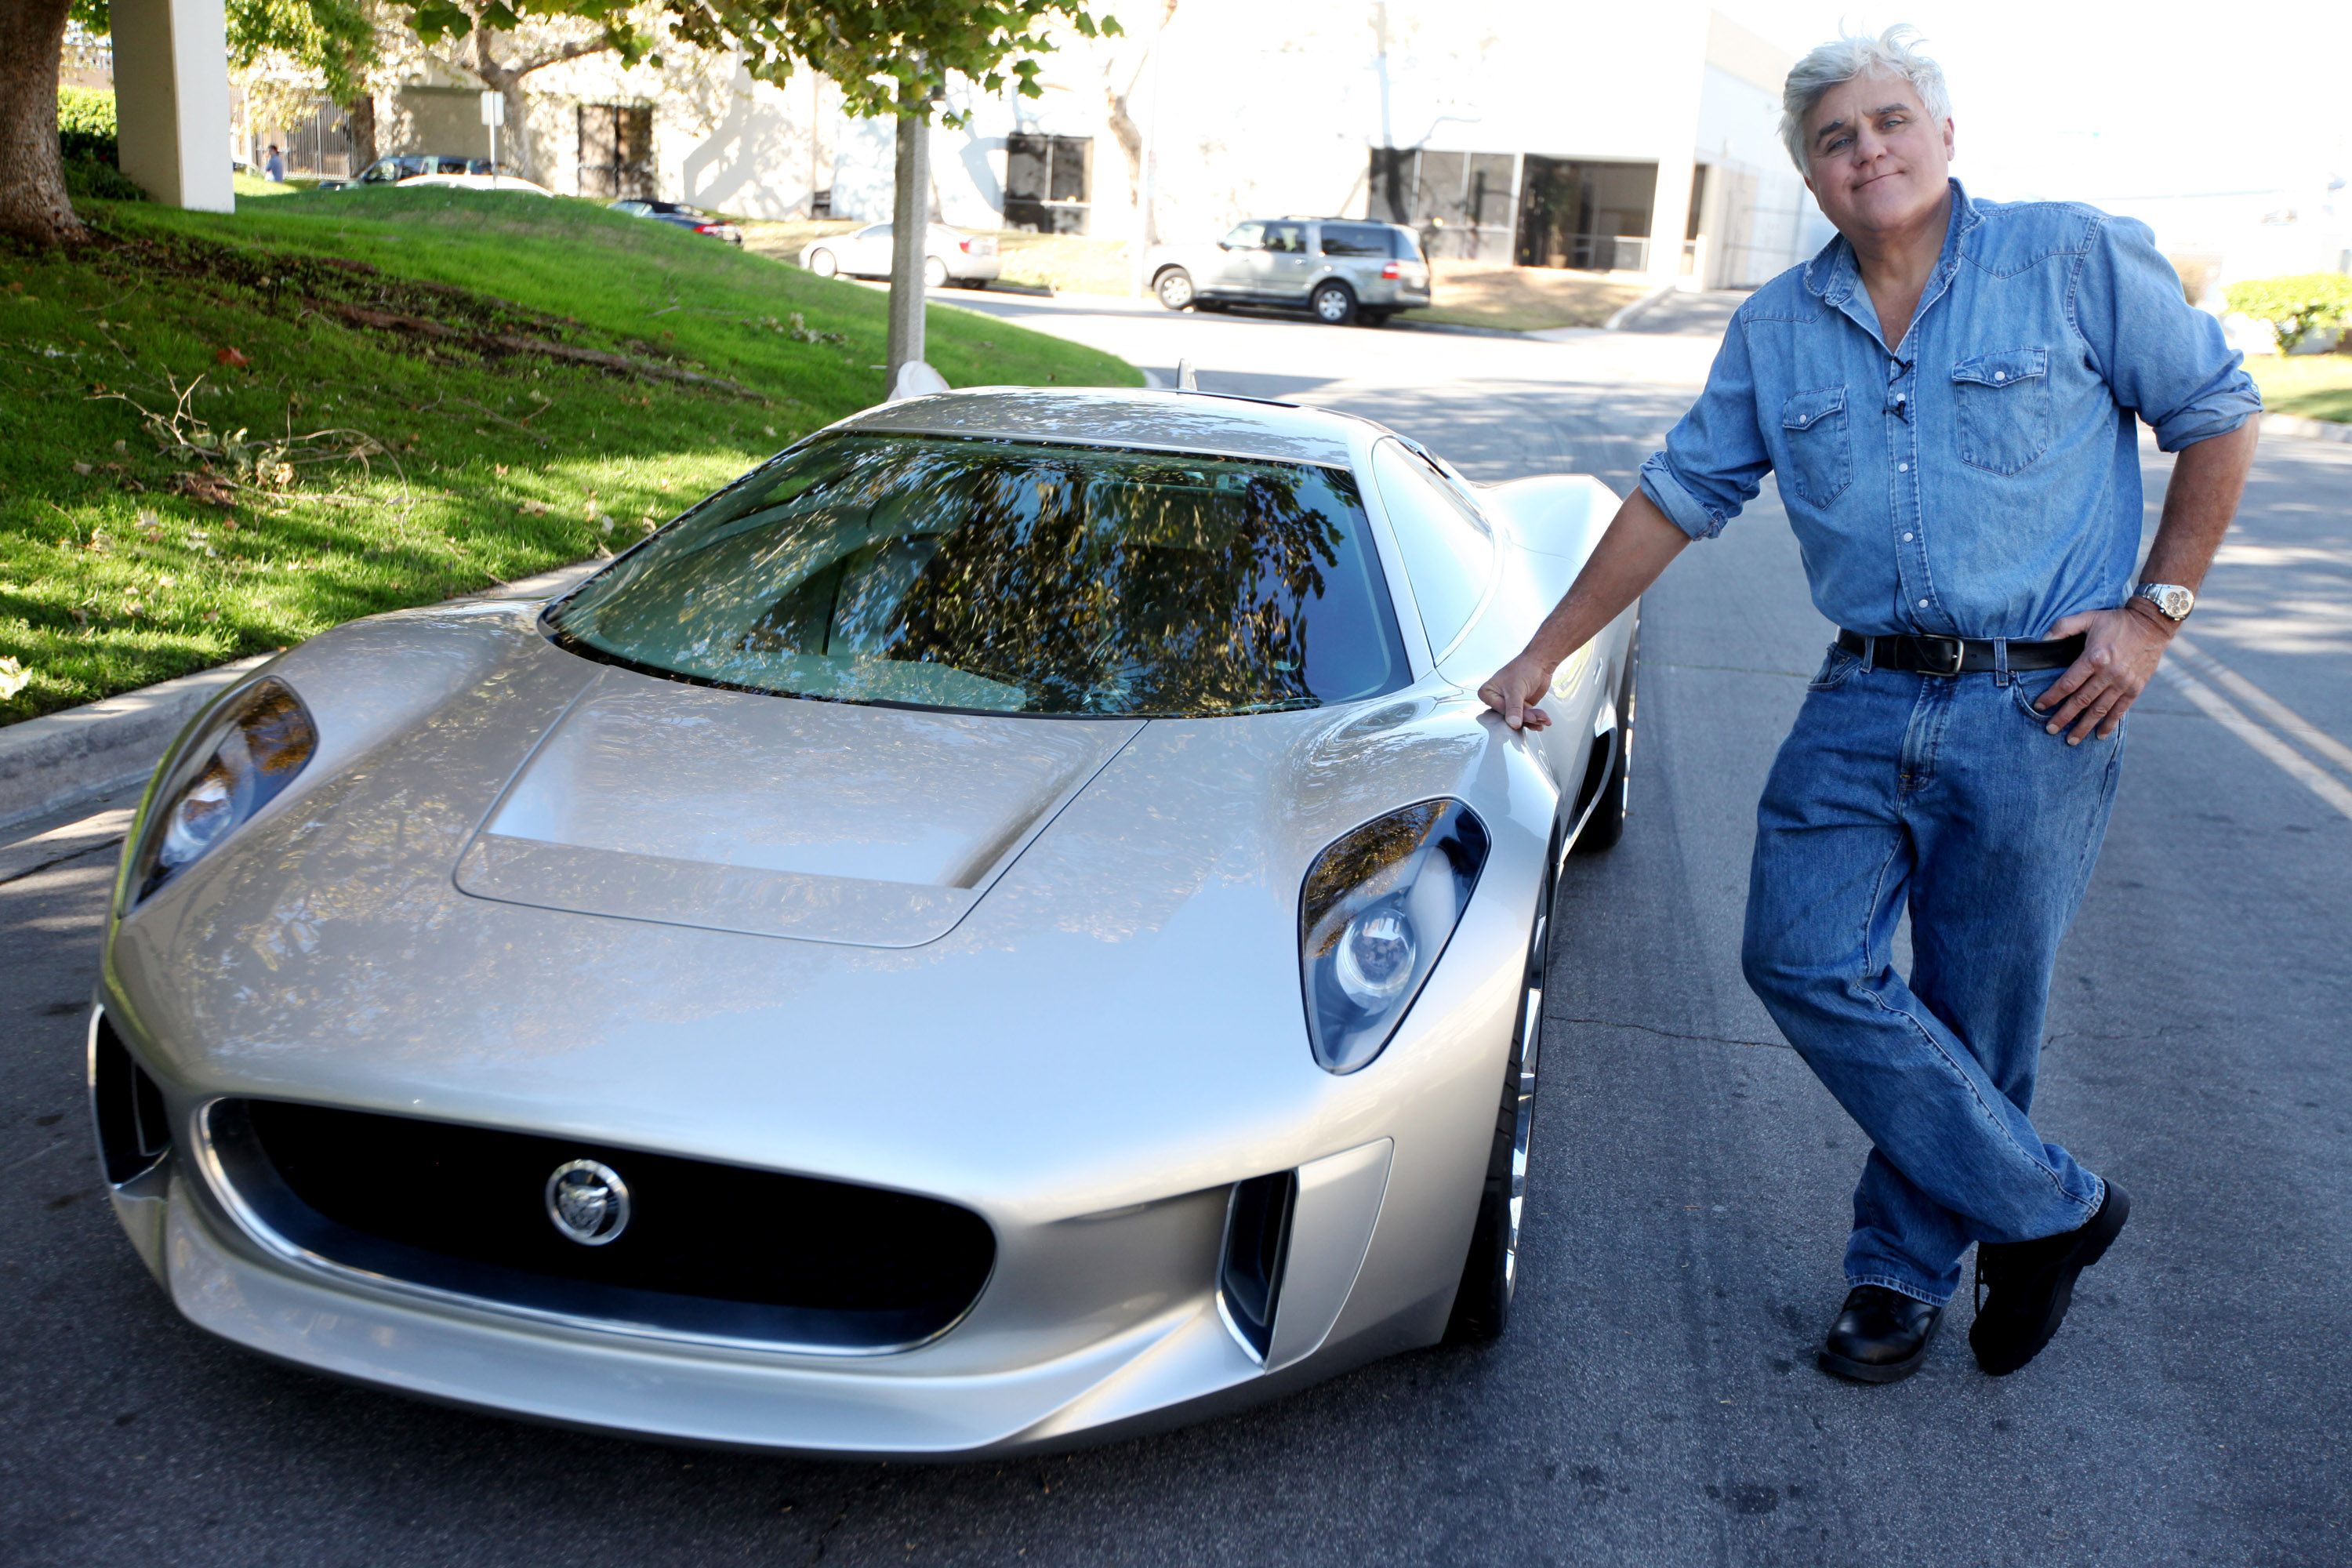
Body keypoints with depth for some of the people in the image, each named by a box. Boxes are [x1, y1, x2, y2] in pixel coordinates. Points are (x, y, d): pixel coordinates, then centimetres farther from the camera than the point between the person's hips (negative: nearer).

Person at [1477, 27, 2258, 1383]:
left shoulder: (2077, 260, -1)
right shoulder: (1777, 330, 9)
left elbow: (2220, 418, 6)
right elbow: (1677, 500, 12)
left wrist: (2154, 610, -3)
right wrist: (1544, 655, 11)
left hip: (2039, 708, -3)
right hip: (1863, 699, 4)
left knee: (1972, 1017, 3)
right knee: (1804, 958, -7)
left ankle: (1907, 1270, 25)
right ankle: (2051, 1206, 11)